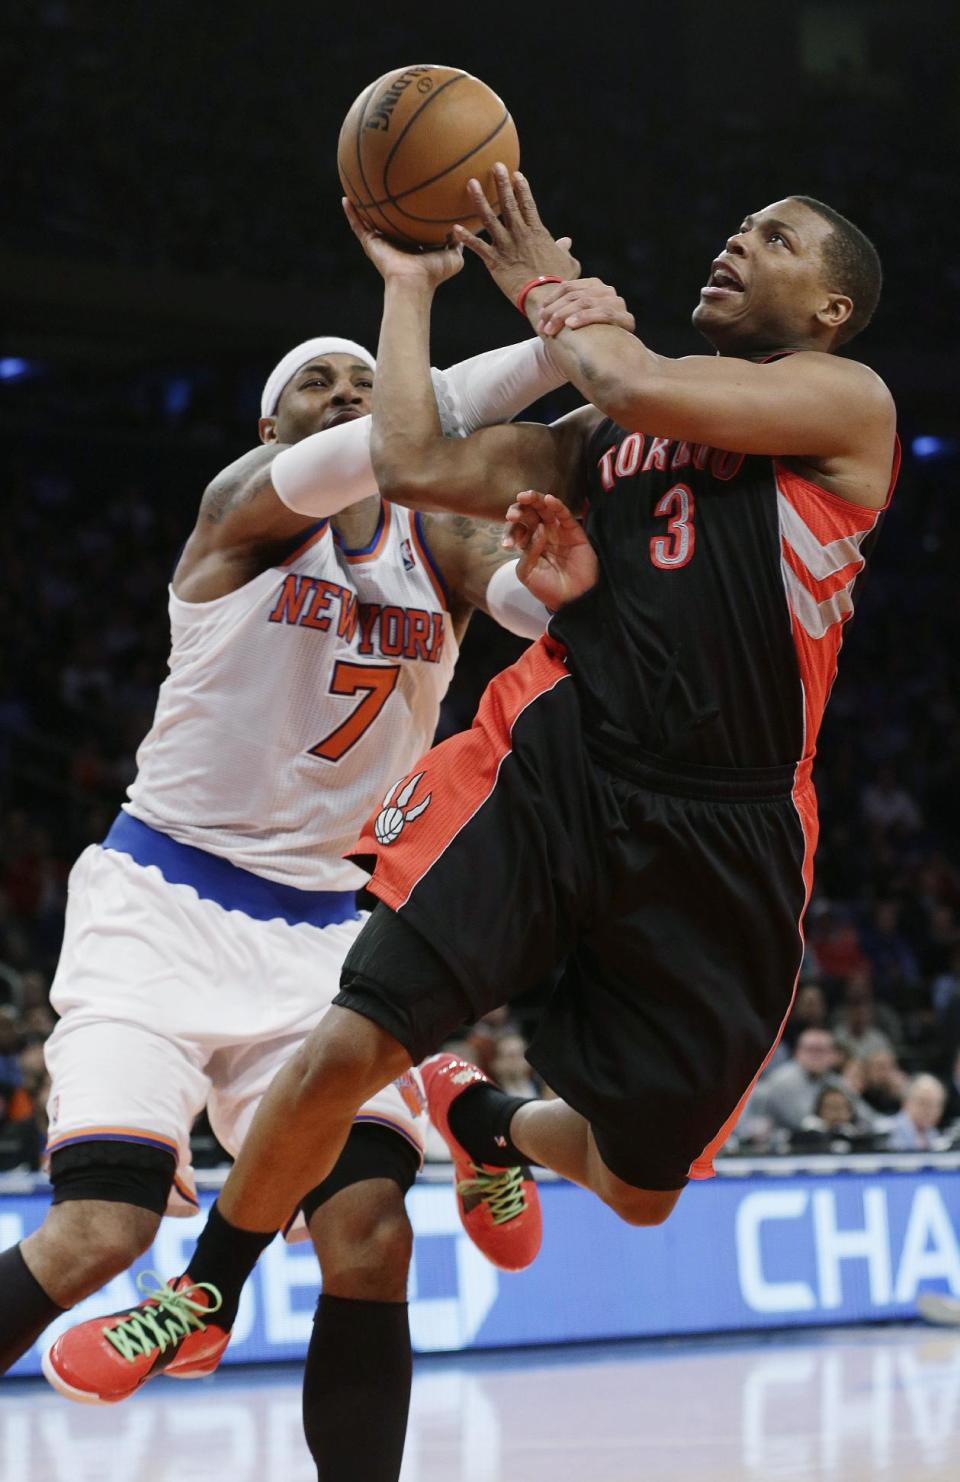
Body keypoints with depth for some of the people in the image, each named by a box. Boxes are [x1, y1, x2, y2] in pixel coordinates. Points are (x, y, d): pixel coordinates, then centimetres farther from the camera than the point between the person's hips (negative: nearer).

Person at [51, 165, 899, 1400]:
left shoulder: (848, 403, 2)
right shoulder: (599, 434, 18)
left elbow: (647, 391, -12)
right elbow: (416, 467, 11)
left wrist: (549, 288, 5)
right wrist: (410, 285, 17)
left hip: (724, 835, -2)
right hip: (552, 773, 2)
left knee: (639, 1187, 9)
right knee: (347, 1049, -14)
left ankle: (483, 1123, 43)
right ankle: (204, 1294, 8)